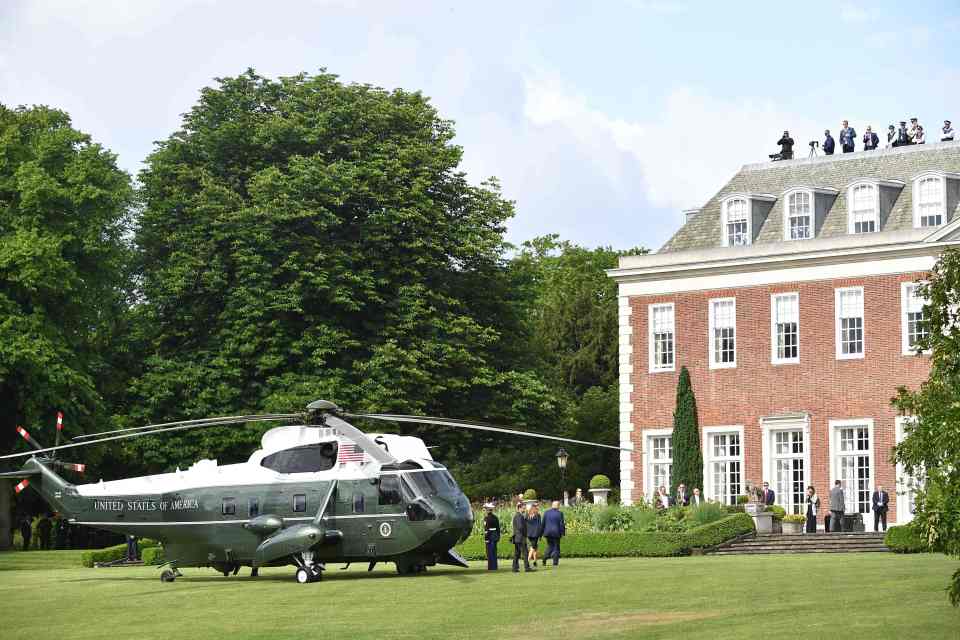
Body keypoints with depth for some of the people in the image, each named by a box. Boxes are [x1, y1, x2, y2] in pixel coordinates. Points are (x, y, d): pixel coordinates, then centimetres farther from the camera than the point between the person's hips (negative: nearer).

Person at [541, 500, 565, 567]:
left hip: (548, 532, 3)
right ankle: (555, 562, 3)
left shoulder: (546, 512, 3)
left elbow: (543, 523, 6)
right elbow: (561, 524, -8)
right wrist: (563, 533, 0)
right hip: (556, 532, -3)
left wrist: (542, 532, 13)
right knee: (556, 547, 7)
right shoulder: (559, 513, -8)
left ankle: (545, 557, -7)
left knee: (550, 546, 15)